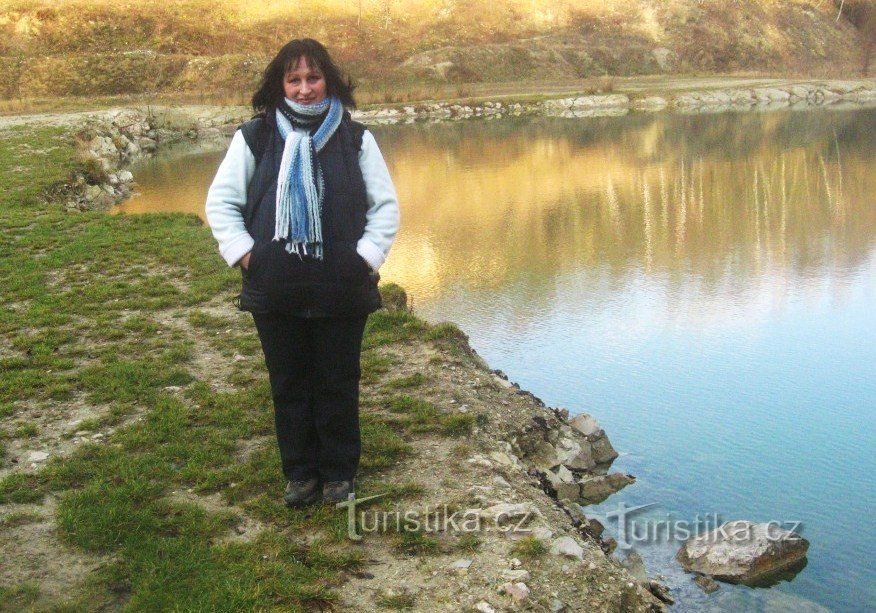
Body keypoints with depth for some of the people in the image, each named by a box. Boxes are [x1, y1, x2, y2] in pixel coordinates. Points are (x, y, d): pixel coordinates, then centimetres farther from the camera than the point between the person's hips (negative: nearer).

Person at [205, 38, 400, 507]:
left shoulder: (355, 138, 1)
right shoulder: (255, 137, 0)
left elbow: (385, 205, 5)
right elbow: (220, 202, 6)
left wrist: (367, 257, -5)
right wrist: (244, 254, -5)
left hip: (341, 290, 0)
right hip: (275, 292, 1)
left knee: (338, 384, 9)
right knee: (289, 385, 11)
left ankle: (339, 472, 26)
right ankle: (300, 473, 27)